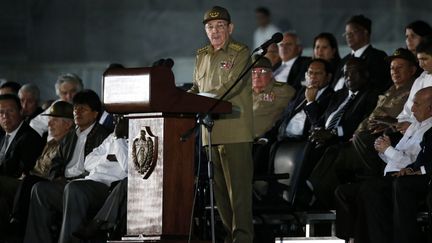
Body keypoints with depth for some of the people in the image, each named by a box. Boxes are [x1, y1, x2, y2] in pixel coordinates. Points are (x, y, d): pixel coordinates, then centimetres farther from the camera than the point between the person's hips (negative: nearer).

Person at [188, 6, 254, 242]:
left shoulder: (240, 53, -2)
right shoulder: (202, 56, 19)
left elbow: (232, 86, -14)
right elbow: (196, 88, 24)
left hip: (236, 132, -7)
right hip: (210, 132, 7)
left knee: (238, 185, -9)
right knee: (218, 187, 7)